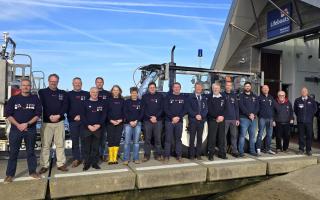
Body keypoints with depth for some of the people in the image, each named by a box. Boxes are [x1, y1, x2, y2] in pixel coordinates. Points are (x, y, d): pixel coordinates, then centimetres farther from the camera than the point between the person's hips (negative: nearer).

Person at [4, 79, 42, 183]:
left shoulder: (35, 99, 4)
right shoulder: (13, 99, 4)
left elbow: (38, 114, -1)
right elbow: (8, 114, 0)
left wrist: (27, 124, -13)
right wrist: (18, 125, -12)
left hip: (31, 129, 0)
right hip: (15, 129, 0)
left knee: (31, 151, 9)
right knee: (13, 152, 4)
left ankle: (32, 171, 20)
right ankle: (10, 174, 14)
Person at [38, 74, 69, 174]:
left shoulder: (63, 93, 12)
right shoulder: (42, 92, 7)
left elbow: (65, 106, 2)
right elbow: (42, 106, -4)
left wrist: (58, 115, -13)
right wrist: (49, 116, -15)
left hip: (60, 122, 1)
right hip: (46, 122, -1)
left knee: (60, 144, 3)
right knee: (45, 145, 0)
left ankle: (61, 164, 10)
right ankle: (44, 165, 9)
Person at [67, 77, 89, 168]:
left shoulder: (86, 94, 10)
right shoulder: (69, 94, 10)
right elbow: (67, 108, 3)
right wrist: (74, 117, -9)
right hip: (73, 121, 0)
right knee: (75, 140, 2)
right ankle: (76, 159, 10)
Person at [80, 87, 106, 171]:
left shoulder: (102, 103, 8)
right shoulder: (85, 103, 3)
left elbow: (104, 115, 4)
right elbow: (82, 115, -3)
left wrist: (99, 125, -10)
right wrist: (88, 125, -12)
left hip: (98, 128, 2)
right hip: (86, 128, -1)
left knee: (96, 147, 6)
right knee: (87, 147, 2)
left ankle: (95, 162, 16)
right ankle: (87, 163, 13)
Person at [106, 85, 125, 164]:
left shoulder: (122, 100, 9)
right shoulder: (109, 100, 6)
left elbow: (124, 111, 6)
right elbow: (106, 112, 0)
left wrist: (121, 120, -10)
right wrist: (111, 120, -12)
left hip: (119, 123, 1)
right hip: (110, 123, -1)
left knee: (117, 140, 2)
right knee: (110, 140, -3)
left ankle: (115, 158, 9)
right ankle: (111, 158, 3)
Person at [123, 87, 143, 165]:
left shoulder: (140, 102, 9)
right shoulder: (127, 102, 6)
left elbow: (142, 113, 4)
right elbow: (125, 113, -1)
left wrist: (136, 121, -9)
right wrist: (130, 121, -11)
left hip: (137, 123, 1)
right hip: (128, 123, -1)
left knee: (136, 142, 5)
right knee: (127, 142, -3)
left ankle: (136, 158, 11)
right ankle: (126, 159, 4)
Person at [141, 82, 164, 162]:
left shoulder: (160, 96, 10)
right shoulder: (145, 96, 9)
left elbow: (162, 108, 3)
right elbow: (143, 109, 2)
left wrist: (156, 116, -10)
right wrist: (150, 117, -10)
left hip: (158, 120, 0)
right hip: (147, 120, 0)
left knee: (158, 138, 2)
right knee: (147, 139, 2)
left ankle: (158, 154, 11)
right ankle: (147, 155, 10)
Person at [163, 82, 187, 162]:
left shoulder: (183, 97, 10)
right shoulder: (168, 96, 4)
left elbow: (185, 109, 4)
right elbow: (165, 109, -2)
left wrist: (178, 117, -10)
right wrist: (172, 117, -13)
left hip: (179, 121, 2)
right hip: (169, 121, -2)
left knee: (178, 138, 8)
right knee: (168, 139, -1)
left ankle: (179, 155, 15)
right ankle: (166, 156, 5)